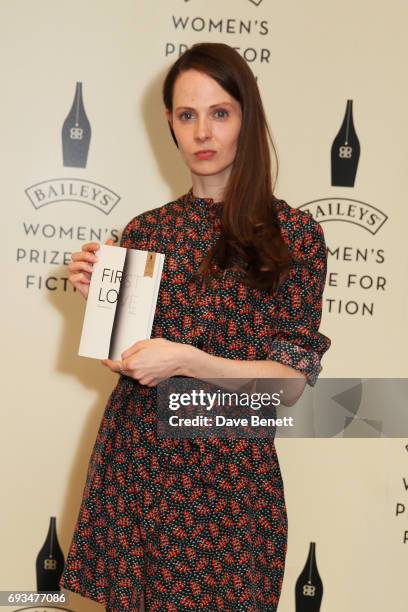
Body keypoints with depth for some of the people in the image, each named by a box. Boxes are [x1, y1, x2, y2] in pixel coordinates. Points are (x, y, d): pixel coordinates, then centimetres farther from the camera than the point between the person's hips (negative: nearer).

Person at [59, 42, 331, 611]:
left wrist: (186, 360, -20)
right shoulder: (145, 230, 6)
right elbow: (127, 360, 12)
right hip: (135, 459, 3)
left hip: (229, 472, -3)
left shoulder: (292, 232, -5)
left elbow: (292, 380, -8)